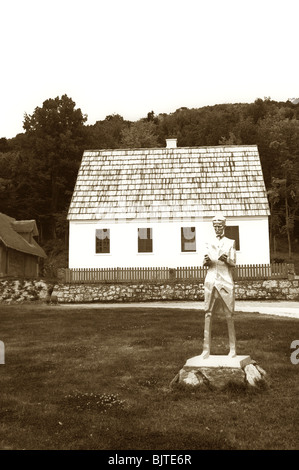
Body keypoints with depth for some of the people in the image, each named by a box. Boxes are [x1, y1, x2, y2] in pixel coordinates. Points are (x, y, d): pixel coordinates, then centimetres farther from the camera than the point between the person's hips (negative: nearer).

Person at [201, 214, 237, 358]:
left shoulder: (230, 243, 8)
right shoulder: (209, 244, 16)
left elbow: (233, 264, 2)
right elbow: (204, 263, 11)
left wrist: (226, 260, -19)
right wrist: (206, 260, -13)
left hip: (225, 280, -2)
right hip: (211, 280, 2)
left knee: (229, 315, -2)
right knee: (208, 314, -3)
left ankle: (233, 348, 5)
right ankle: (206, 349, -2)